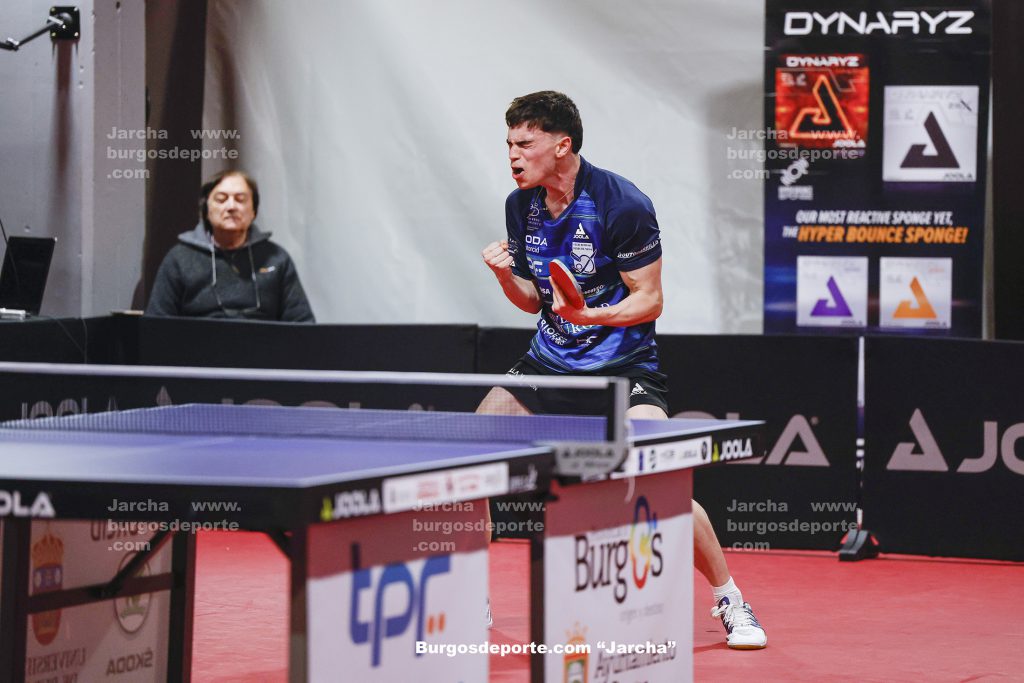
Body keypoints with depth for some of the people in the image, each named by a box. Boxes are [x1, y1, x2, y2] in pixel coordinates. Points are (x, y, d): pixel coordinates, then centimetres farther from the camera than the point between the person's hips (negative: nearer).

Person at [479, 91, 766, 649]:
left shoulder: (622, 205, -19)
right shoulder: (520, 206, 1)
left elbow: (648, 301, -15)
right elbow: (534, 299, 11)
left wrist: (588, 314, -31)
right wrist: (506, 275, -10)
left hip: (623, 367, -6)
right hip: (550, 362, 6)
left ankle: (730, 602, -4)